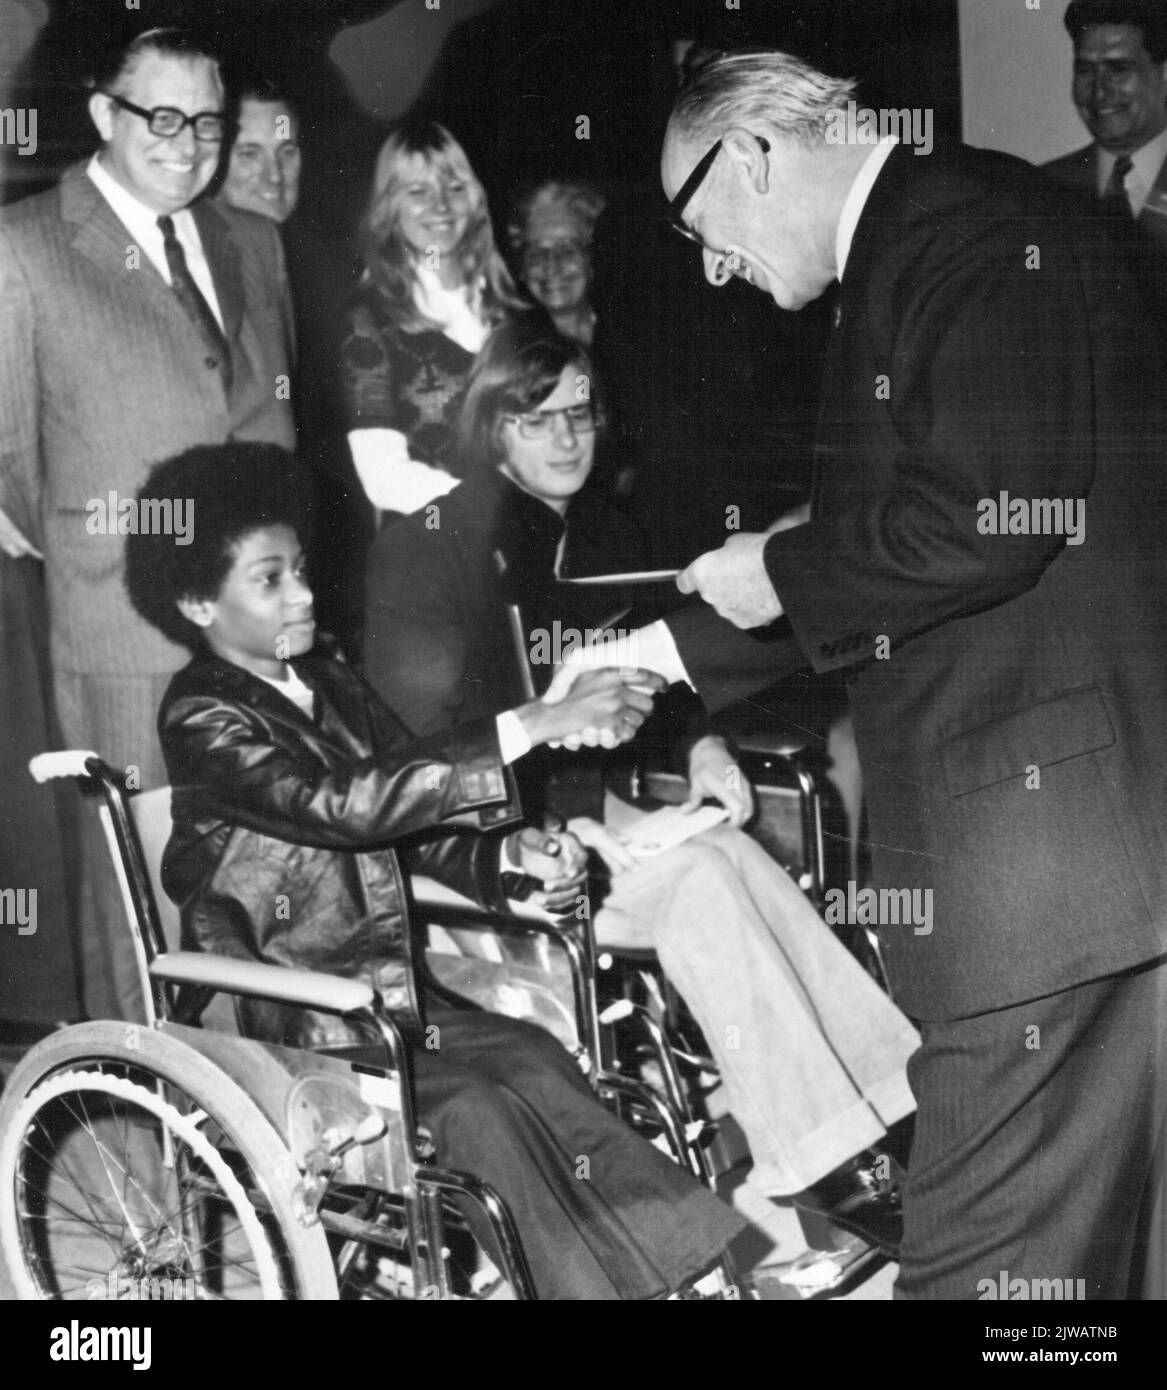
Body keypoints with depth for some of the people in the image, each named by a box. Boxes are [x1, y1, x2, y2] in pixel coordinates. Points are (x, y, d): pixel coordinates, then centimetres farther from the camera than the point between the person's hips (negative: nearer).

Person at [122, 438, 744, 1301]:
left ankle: (710, 1266, -28)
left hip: (395, 994, 6)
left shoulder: (330, 685, 12)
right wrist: (533, 727, -32)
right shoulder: (204, 718, -12)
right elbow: (346, 806, -27)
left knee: (543, 1068, -20)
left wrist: (509, 857, -10)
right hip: (291, 1028, -6)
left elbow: (418, 825, 13)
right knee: (480, 1108, -27)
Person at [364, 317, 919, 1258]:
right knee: (701, 876, -30)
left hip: (585, 804, 6)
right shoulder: (426, 542, -5)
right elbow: (419, 730, -12)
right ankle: (832, 1165, -33)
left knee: (727, 859, -25)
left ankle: (911, 1098, -32)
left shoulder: (602, 533, 15)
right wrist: (565, 812, -22)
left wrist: (698, 745, -1)